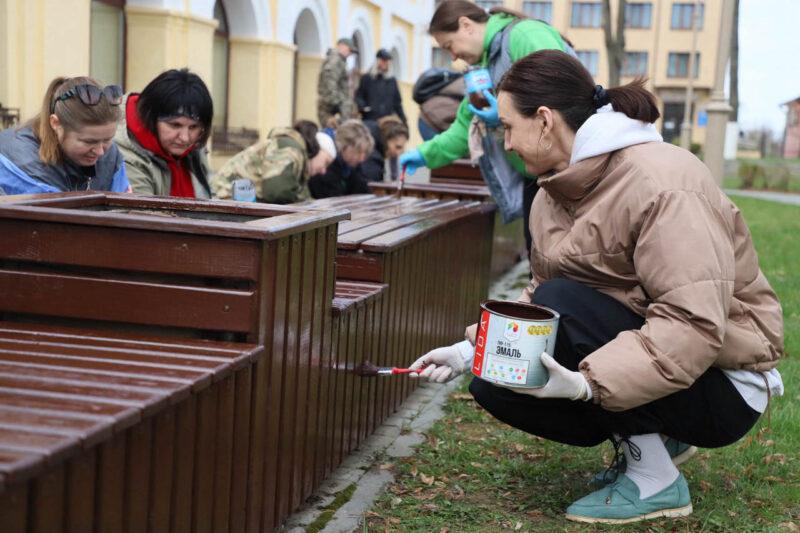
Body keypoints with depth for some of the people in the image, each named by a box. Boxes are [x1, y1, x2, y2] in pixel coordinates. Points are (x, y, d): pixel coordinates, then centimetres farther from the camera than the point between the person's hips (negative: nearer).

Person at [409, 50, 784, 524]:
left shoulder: (662, 183, -25)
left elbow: (694, 324, -33)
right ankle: (652, 437, 11)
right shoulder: (558, 190, 3)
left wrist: (589, 382, -41)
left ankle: (654, 480, -12)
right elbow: (538, 297, 8)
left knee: (562, 307, -28)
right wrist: (472, 351, -2)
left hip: (720, 382, -8)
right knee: (494, 384, -6)